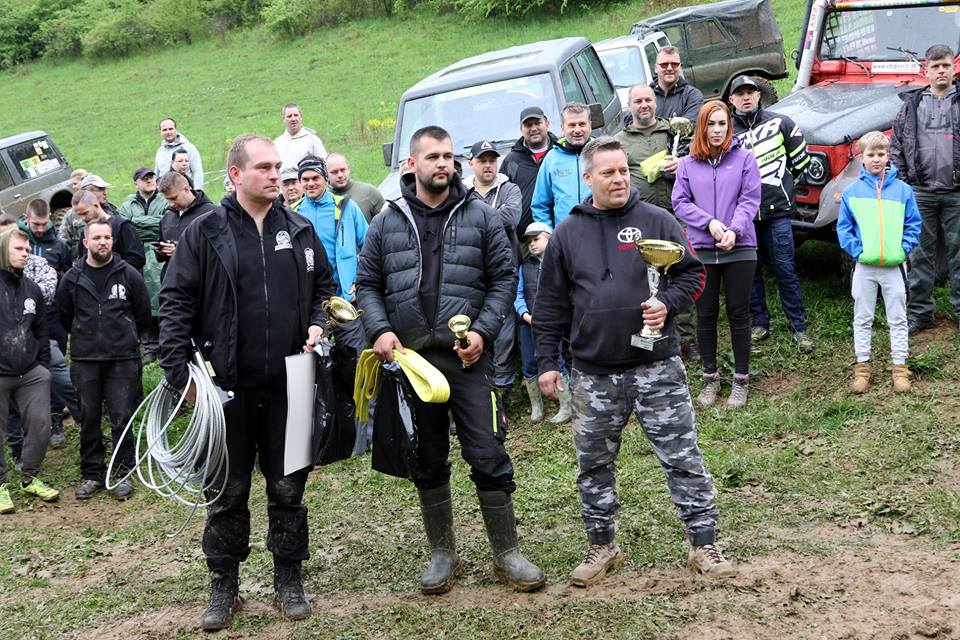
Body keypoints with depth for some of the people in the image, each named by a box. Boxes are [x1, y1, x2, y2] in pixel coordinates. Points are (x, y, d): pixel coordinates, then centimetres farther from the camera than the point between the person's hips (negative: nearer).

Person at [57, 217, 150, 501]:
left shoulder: (129, 275, -2)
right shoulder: (72, 278, 1)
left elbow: (143, 314, 10)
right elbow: (64, 315, 16)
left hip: (123, 359, -2)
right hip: (85, 360, 2)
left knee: (122, 419, -1)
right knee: (89, 418, 7)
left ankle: (123, 473, 12)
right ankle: (92, 474, 18)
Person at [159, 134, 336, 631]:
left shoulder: (299, 231, 7)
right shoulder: (204, 233, -3)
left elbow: (324, 285, 21)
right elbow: (175, 302, -4)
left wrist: (316, 323, 2)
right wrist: (178, 370, -11)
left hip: (287, 386, 3)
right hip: (227, 386, -2)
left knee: (288, 487, 11)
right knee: (227, 491, 8)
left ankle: (288, 579, 25)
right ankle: (223, 585, 22)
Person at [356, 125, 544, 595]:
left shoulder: (480, 216, 2)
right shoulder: (386, 224, 7)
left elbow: (504, 278, 3)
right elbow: (368, 285, 10)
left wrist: (483, 330, -10)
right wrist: (380, 330, -7)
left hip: (468, 358, -2)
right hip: (411, 359, 2)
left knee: (489, 458, -1)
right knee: (428, 464, 11)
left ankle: (506, 553, 13)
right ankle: (442, 553, 25)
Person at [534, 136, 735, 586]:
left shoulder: (656, 221, 1)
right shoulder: (567, 235, 6)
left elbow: (691, 273, 7)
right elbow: (550, 306, 9)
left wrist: (668, 304, -12)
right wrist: (547, 362, 4)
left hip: (656, 366, -2)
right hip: (593, 372, 2)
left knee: (683, 457, 0)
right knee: (594, 464, 11)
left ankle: (704, 545, 11)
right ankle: (601, 545, 27)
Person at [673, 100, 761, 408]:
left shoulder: (744, 158, 1)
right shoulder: (688, 164, 5)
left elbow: (750, 199, -4)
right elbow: (680, 202, 2)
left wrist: (734, 230, -19)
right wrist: (709, 222, -13)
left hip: (739, 248, -2)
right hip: (700, 249, 2)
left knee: (739, 314, 4)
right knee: (706, 315, 9)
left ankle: (741, 379, 15)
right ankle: (710, 378, 22)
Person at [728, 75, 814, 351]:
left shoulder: (779, 123, 3)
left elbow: (801, 159, 12)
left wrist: (785, 184, 14)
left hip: (777, 210, -2)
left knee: (785, 269, -2)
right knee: (749, 271, 8)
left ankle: (799, 328, 3)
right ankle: (759, 324, 20)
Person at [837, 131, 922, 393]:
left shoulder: (903, 190, 1)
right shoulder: (852, 191, 1)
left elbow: (913, 224, 4)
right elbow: (843, 227, 3)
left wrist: (904, 249, -9)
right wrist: (856, 250, -9)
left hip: (895, 266, 0)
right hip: (864, 267, 0)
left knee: (898, 319, 7)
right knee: (862, 320, 8)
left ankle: (900, 367, 15)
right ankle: (862, 366, 16)